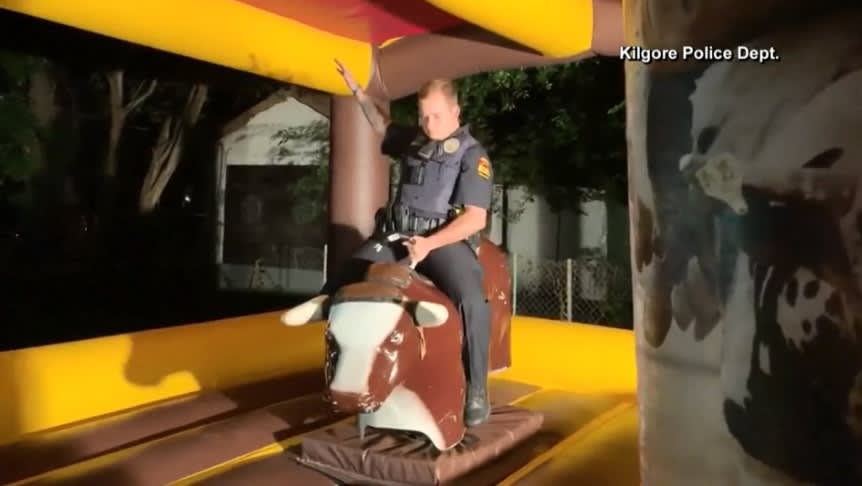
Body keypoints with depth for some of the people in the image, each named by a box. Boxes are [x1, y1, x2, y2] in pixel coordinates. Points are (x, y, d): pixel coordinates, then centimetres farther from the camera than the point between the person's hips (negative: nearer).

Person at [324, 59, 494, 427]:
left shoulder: (472, 155, -6)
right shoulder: (413, 141, 12)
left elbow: (476, 218, -14)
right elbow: (383, 126, 36)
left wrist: (429, 243, -24)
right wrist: (357, 91, 26)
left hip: (445, 240, -6)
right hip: (395, 235, 6)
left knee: (472, 300, -33)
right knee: (336, 289, -4)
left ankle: (477, 389, -14)